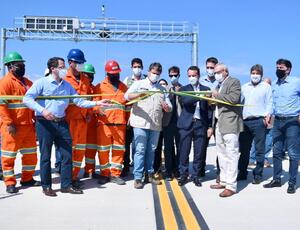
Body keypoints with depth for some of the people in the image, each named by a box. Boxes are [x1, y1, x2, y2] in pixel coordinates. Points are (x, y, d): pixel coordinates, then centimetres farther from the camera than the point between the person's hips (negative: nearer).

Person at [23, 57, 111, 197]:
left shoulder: (67, 85, 13)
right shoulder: (42, 82, -3)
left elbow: (79, 101, 10)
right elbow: (27, 98, -11)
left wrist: (97, 103, 0)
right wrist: (42, 110, -23)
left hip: (62, 123, 5)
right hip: (45, 123, -5)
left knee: (67, 154, 5)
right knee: (46, 156, 3)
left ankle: (66, 185, 16)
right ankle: (46, 186, 17)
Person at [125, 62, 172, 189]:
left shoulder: (162, 89, 18)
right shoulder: (139, 84, 8)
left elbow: (169, 108, 15)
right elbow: (127, 96, -9)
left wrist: (166, 106, -10)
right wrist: (139, 94, -28)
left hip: (156, 124, 4)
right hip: (140, 123, -4)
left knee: (151, 150, 9)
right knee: (140, 150, -6)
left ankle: (149, 174, 20)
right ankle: (137, 178, -2)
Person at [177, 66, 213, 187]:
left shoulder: (206, 89, 11)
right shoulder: (183, 89, 8)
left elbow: (209, 108, 9)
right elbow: (185, 101, -13)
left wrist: (210, 126, 4)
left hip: (201, 124, 1)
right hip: (186, 124, -1)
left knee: (199, 152, 5)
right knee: (184, 152, 2)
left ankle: (196, 175, 17)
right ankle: (183, 175, 15)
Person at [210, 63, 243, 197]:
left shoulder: (234, 82, -3)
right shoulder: (220, 85, 21)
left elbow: (234, 98, -19)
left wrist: (218, 95, -9)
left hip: (230, 124, -9)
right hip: (219, 124, 9)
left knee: (231, 155, -8)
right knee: (221, 154, 13)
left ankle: (231, 186, -6)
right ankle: (223, 181, 23)